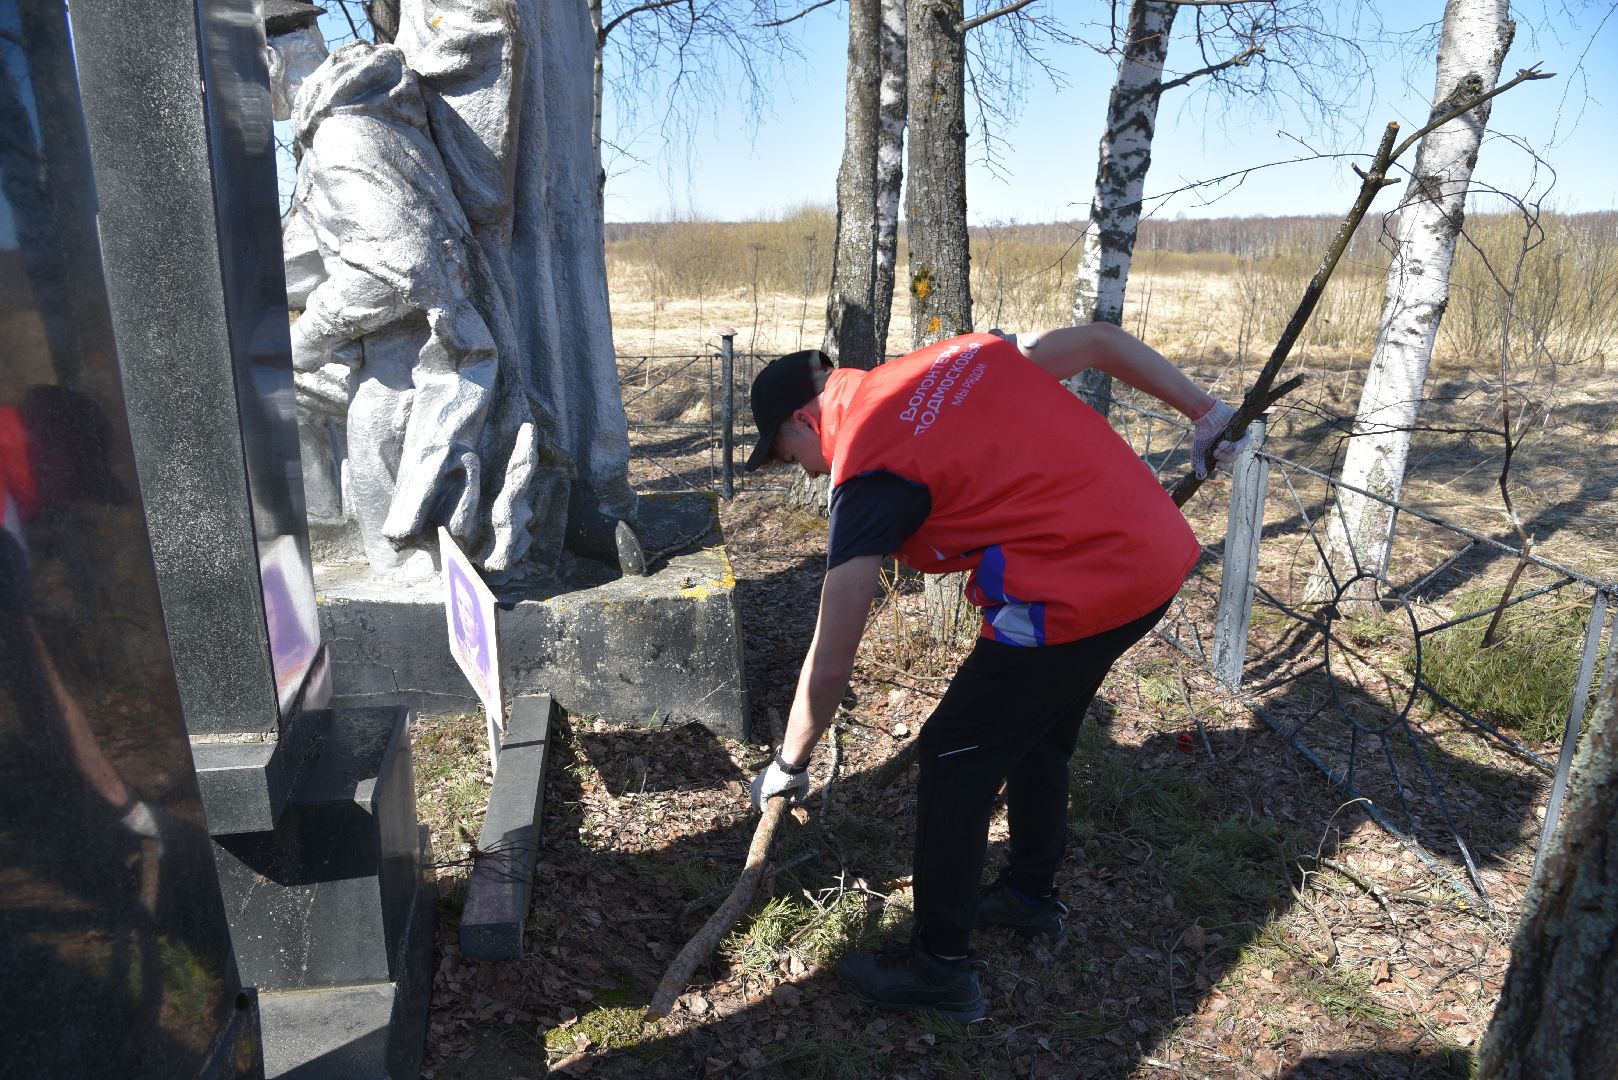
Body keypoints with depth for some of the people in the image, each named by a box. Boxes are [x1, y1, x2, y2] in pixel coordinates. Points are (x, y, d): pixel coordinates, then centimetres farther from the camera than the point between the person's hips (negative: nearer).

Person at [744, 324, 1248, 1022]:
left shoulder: (867, 474, -10)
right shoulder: (963, 354, 11)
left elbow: (830, 665, -8)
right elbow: (1101, 341, 14)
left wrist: (787, 766, 7)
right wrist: (1205, 411, 20)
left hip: (1077, 598, -9)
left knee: (952, 759, 7)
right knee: (1038, 732, 27)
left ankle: (941, 969, 22)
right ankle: (1031, 894, 47)